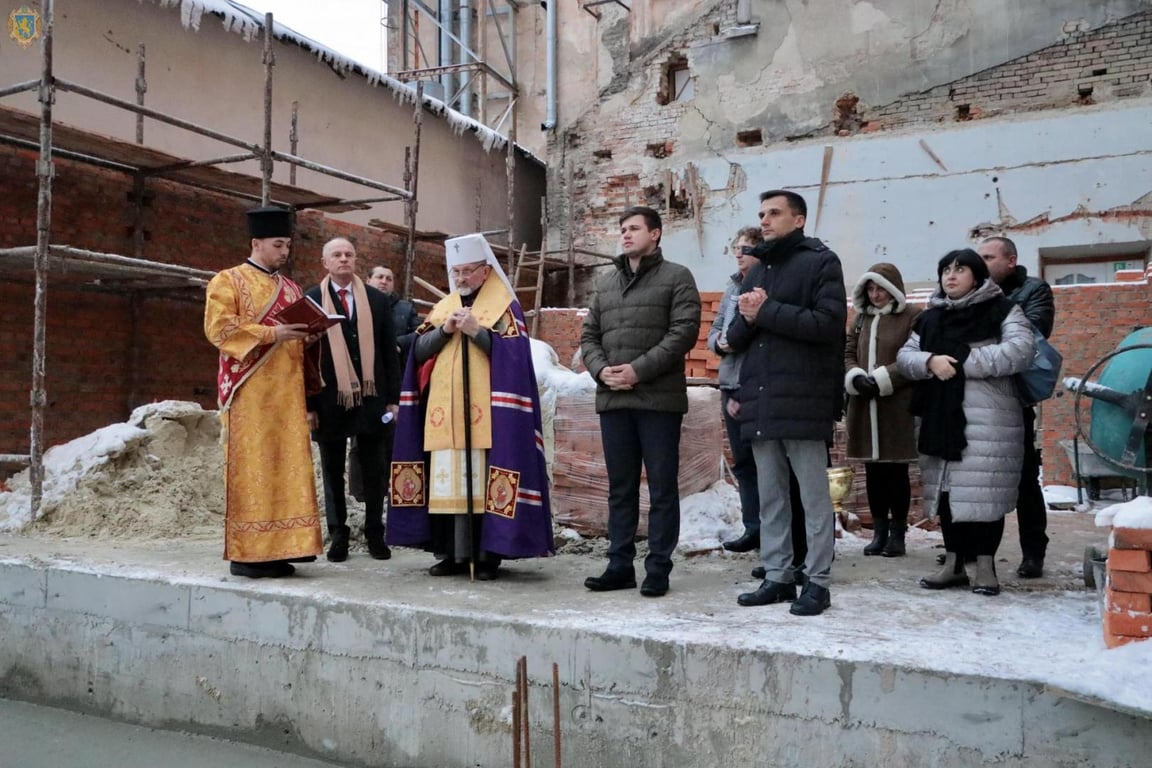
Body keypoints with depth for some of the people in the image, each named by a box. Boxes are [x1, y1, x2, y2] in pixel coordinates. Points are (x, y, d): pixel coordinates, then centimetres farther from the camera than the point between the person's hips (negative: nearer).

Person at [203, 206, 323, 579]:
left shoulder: (291, 289, 20)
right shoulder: (228, 281, 1)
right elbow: (219, 329, -11)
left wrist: (306, 335, 1)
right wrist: (271, 333, -18)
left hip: (287, 392, 6)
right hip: (250, 391, -6)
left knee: (287, 466, 3)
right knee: (250, 467, -6)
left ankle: (278, 550, 8)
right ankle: (246, 553, 0)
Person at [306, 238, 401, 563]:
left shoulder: (377, 299, 7)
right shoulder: (310, 301, 2)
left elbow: (389, 351, 7)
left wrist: (393, 397, 2)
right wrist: (309, 404, -6)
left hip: (370, 397, 1)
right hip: (330, 399, -1)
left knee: (373, 470, 7)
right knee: (332, 471, 8)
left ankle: (375, 534, 17)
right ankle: (338, 534, 19)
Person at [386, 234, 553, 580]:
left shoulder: (504, 306, 3)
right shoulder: (442, 306, 18)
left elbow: (514, 352, -9)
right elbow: (419, 350, 10)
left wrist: (477, 331, -15)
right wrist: (444, 330, -6)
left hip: (484, 413, -5)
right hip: (443, 412, 5)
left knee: (483, 481, -6)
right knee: (447, 481, 4)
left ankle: (487, 556, 1)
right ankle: (452, 553, 13)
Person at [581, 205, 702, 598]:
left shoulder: (676, 277, 2)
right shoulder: (605, 282, 19)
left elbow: (684, 331, -9)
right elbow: (589, 335, 17)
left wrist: (639, 369, -16)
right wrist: (601, 369, -4)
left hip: (659, 398, -5)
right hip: (612, 399, 6)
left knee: (662, 488, 1)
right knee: (620, 488, 11)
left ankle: (658, 568, 8)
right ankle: (620, 565, 19)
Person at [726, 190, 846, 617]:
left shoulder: (820, 262, 1)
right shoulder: (757, 271, 22)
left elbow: (829, 322, -14)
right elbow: (735, 339, 19)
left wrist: (767, 311, -12)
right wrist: (746, 319, -4)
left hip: (803, 400, -7)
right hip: (760, 400, 7)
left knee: (814, 495, 0)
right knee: (769, 496, 10)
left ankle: (818, 581, 7)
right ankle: (777, 577, 18)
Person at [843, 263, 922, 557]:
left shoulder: (912, 316, -2)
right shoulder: (862, 318, 17)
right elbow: (848, 353, 13)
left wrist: (881, 380, -15)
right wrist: (856, 377, -7)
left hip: (898, 406, -5)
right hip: (864, 406, 5)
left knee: (896, 471, 2)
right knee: (873, 471, 8)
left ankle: (897, 533, 13)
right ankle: (879, 531, 18)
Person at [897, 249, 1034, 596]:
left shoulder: (1001, 310, 1)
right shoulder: (930, 317, 18)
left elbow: (1020, 351, -14)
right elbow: (904, 356, 11)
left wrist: (963, 361, -14)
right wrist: (930, 361, -11)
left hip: (987, 418, -5)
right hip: (942, 415, 5)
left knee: (984, 490, -6)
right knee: (947, 490, 8)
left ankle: (985, 565, 6)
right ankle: (953, 563, 18)